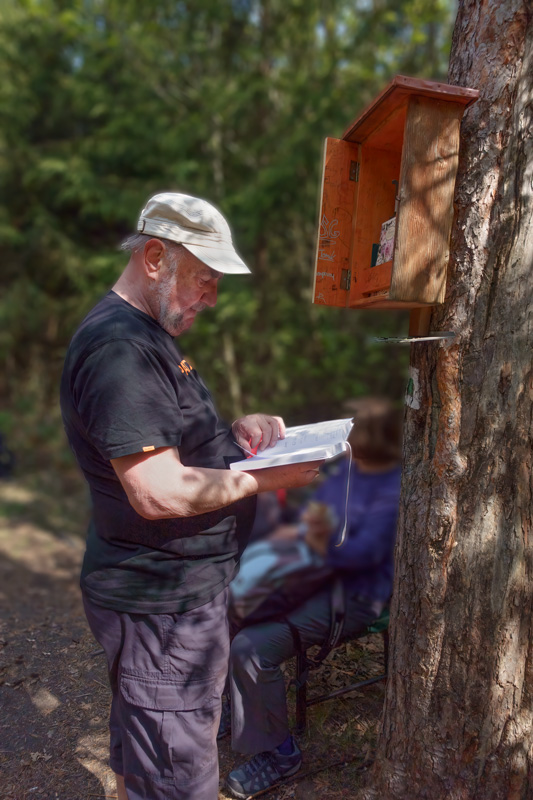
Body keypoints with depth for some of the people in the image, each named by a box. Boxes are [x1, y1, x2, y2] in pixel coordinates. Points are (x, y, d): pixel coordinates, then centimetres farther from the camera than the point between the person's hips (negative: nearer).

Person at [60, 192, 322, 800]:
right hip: (161, 606, -10)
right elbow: (159, 493, -29)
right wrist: (267, 478, -17)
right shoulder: (120, 346, -23)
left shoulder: (145, 336, 12)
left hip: (168, 593, 10)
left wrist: (236, 431, 3)